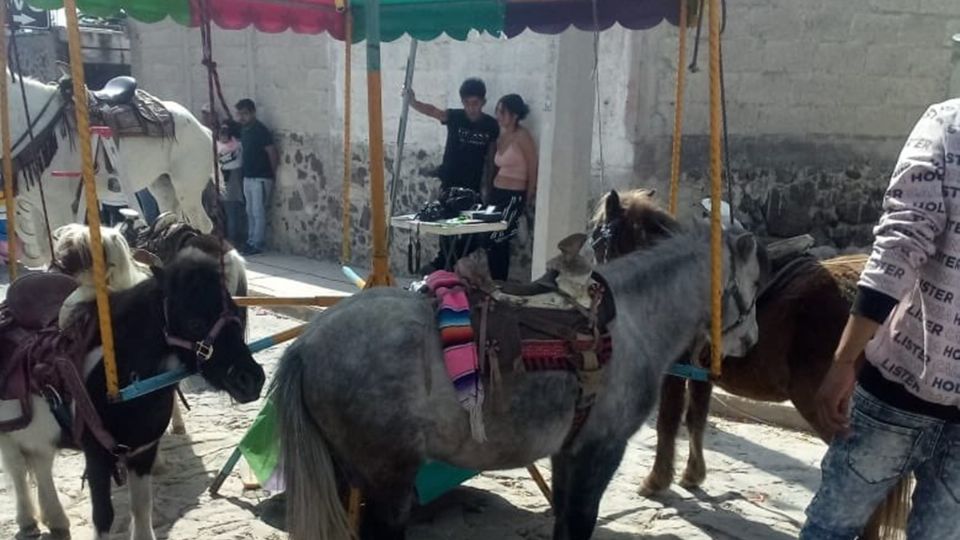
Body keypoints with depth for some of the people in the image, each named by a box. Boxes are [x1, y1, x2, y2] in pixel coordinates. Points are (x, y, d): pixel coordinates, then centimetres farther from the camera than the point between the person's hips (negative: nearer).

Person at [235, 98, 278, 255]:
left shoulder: (260, 130, -15)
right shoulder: (244, 130, 11)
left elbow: (272, 153, -15)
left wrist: (273, 173, -6)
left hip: (260, 178, -9)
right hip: (248, 177, 9)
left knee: (258, 213, -4)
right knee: (250, 212, 13)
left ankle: (257, 245, 1)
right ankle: (250, 242, 20)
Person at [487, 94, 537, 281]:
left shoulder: (522, 136, -10)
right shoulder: (502, 136, 12)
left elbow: (533, 168, -10)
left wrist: (529, 198, -5)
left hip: (514, 196, -7)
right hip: (497, 192, 7)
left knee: (495, 241, -9)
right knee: (498, 242, 7)